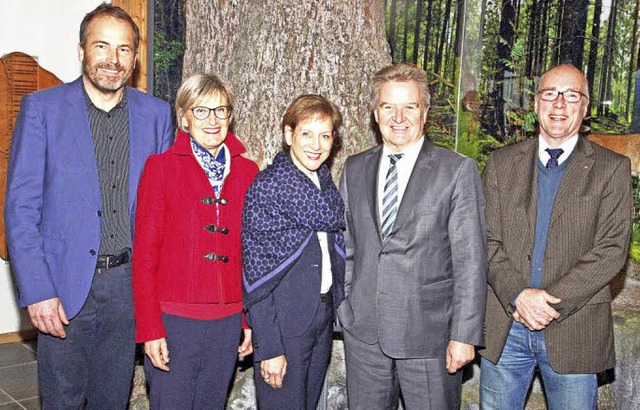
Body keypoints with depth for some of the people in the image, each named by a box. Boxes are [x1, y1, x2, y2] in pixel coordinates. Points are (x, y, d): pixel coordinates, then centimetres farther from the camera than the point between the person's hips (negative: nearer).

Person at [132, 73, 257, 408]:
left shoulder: (248, 172, 5)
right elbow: (144, 253, -4)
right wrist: (150, 329, -8)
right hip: (174, 318, -3)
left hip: (228, 320, 4)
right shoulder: (161, 167, -4)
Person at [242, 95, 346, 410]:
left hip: (322, 320, 7)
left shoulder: (326, 183, 8)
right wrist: (269, 347, -18)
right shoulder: (267, 186, -14)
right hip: (282, 324, -7)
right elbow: (257, 275, -17)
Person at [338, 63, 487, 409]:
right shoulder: (354, 170, 8)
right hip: (363, 332, 4)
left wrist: (464, 335, -11)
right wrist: (343, 308, 8)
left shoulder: (458, 170, -5)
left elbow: (470, 260, -8)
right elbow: (345, 246, 12)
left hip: (429, 332, -3)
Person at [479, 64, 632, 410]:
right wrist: (518, 295, -14)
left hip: (573, 331, -1)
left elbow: (612, 250, -6)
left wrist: (552, 303, -15)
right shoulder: (502, 163, 7)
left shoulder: (612, 168, 2)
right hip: (504, 328, 2)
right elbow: (487, 240, 1)